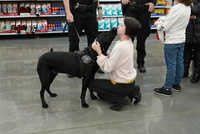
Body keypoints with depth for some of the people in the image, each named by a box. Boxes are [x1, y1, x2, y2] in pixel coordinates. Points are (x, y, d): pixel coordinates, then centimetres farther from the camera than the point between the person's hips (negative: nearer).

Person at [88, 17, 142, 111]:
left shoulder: (120, 47, -28)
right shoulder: (128, 42, 1)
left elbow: (107, 68, -24)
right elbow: (113, 58, 4)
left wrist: (99, 51, -20)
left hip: (123, 85, -9)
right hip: (130, 81, 9)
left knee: (91, 84, 5)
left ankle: (120, 98, -4)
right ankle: (131, 93, 12)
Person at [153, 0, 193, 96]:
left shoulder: (176, 8, -24)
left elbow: (164, 27, -19)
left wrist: (158, 23, 0)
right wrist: (163, 20, 3)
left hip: (171, 42, -8)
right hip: (181, 40, 8)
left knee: (171, 65, 0)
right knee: (179, 63, 16)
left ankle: (167, 89, 10)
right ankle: (177, 84, 30)